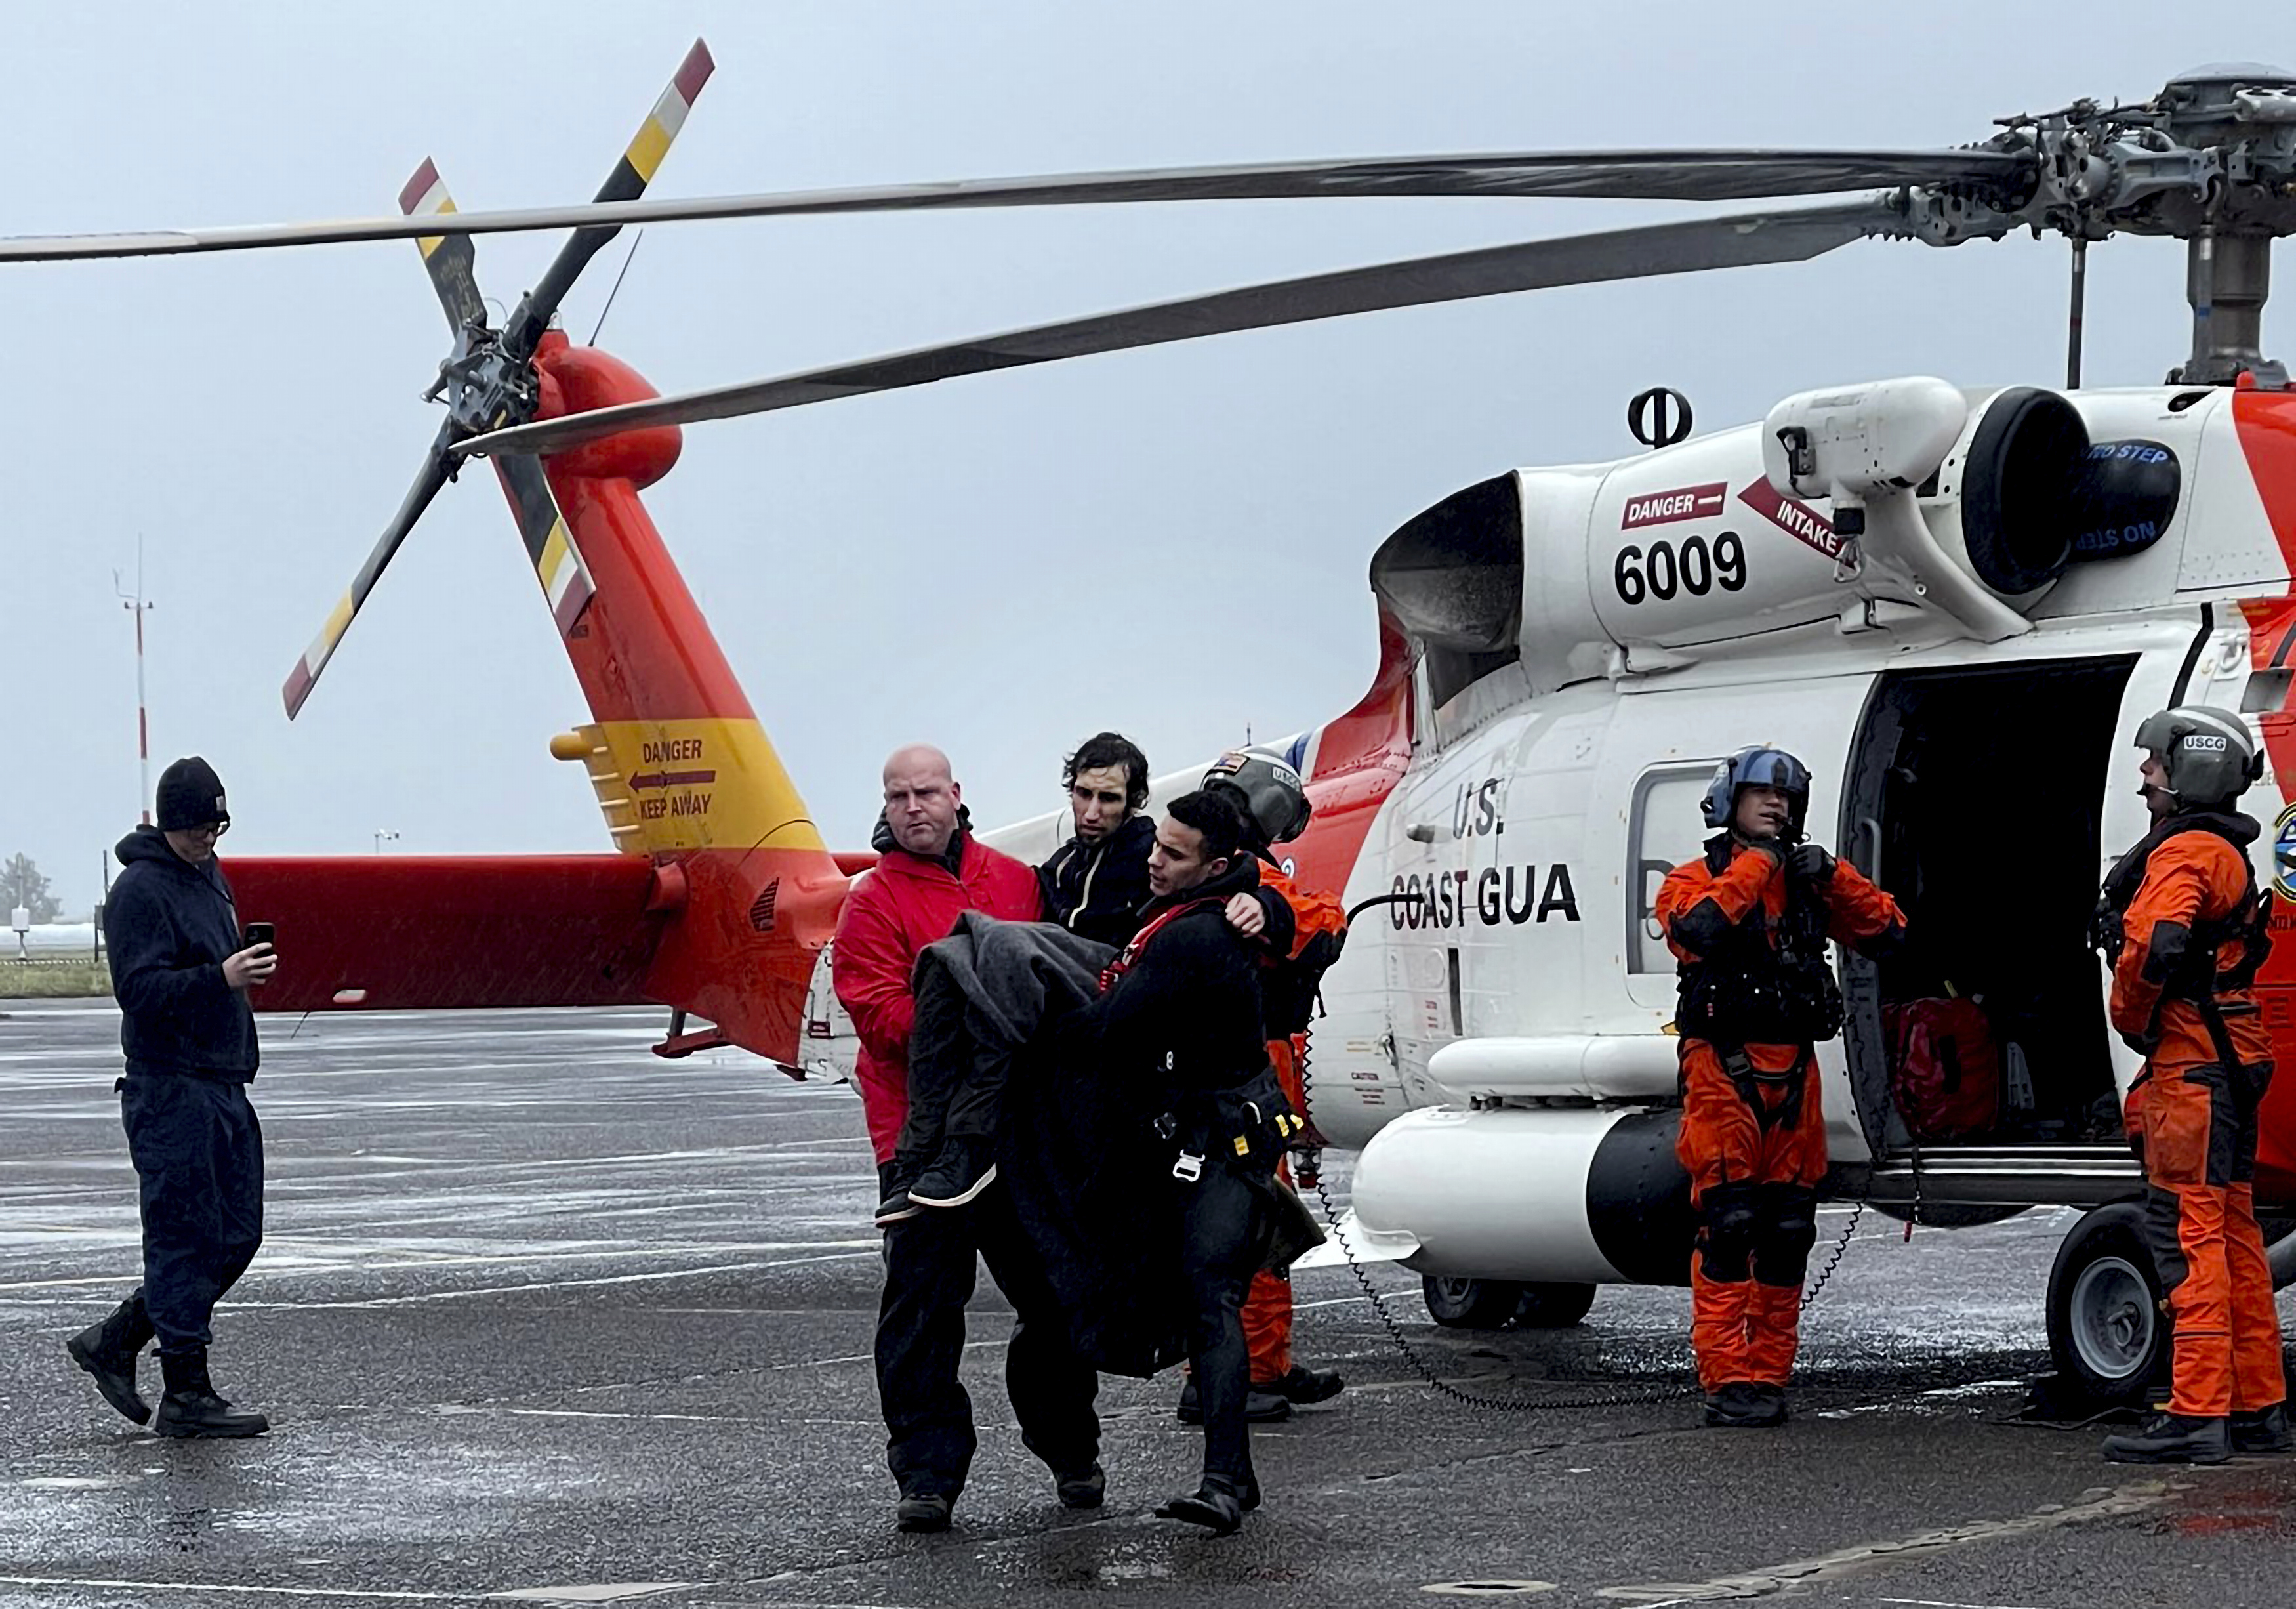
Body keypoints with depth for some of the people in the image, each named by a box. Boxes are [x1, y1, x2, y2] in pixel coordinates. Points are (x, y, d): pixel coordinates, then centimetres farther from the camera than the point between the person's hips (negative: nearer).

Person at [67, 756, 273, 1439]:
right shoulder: (141, 890, -12)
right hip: (170, 1092, -9)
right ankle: (186, 1395, 0)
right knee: (187, 1240, -6)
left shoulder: (210, 876, 17)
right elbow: (139, 989, -20)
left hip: (224, 1086, 9)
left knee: (237, 1236, 10)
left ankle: (116, 1342, 21)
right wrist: (220, 978, -29)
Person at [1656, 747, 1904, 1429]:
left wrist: (1832, 877, -2)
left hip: (1793, 1073, 5)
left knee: (1788, 1232, 6)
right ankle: (1727, 1381, -9)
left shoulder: (1807, 882, 16)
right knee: (1728, 1226, -11)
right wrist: (1753, 867, -12)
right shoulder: (1696, 879, 2)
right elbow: (1696, 929, -21)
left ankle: (1768, 1376, 12)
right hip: (1724, 1072, -5)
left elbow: (1887, 931, 10)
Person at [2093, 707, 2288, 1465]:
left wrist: (2132, 1021, -11)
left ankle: (2197, 1414, -14)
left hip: (2189, 1068, -10)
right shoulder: (2226, 854, 21)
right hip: (2229, 1063, 10)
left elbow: (2154, 946, -28)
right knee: (2231, 1235, 13)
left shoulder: (2184, 854, -13)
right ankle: (2258, 1408, 18)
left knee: (2187, 1233, -11)